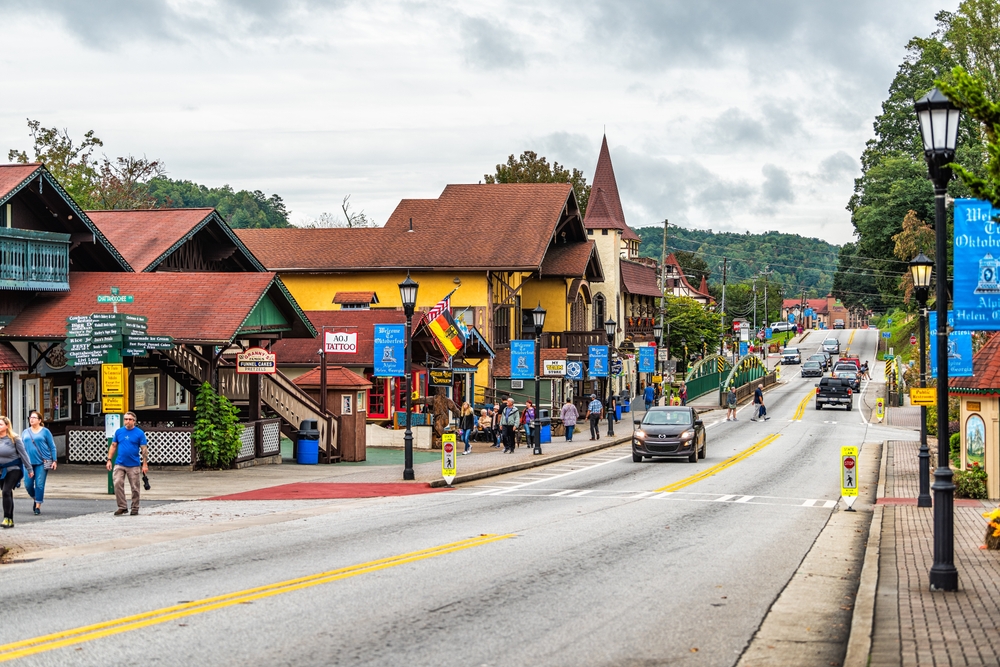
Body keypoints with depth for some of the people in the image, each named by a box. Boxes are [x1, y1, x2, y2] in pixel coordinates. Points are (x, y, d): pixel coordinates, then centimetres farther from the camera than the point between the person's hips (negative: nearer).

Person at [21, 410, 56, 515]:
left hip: (42, 463, -4)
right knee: (28, 485, 1)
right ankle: (35, 498, 29)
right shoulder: (25, 432, 12)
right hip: (29, 462, 4)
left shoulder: (45, 431, 2)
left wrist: (54, 461, -3)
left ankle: (38, 506, 3)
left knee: (39, 485, -5)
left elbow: (52, 447, 3)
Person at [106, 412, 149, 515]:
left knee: (135, 488, 4)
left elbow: (144, 449, -3)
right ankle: (122, 507, -2)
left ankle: (135, 508, 17)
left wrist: (145, 464, -8)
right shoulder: (119, 432, 7)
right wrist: (109, 460, 2)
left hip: (134, 465, -2)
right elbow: (113, 446, 11)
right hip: (120, 464, 2)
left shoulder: (139, 433, -2)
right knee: (118, 484, -10)